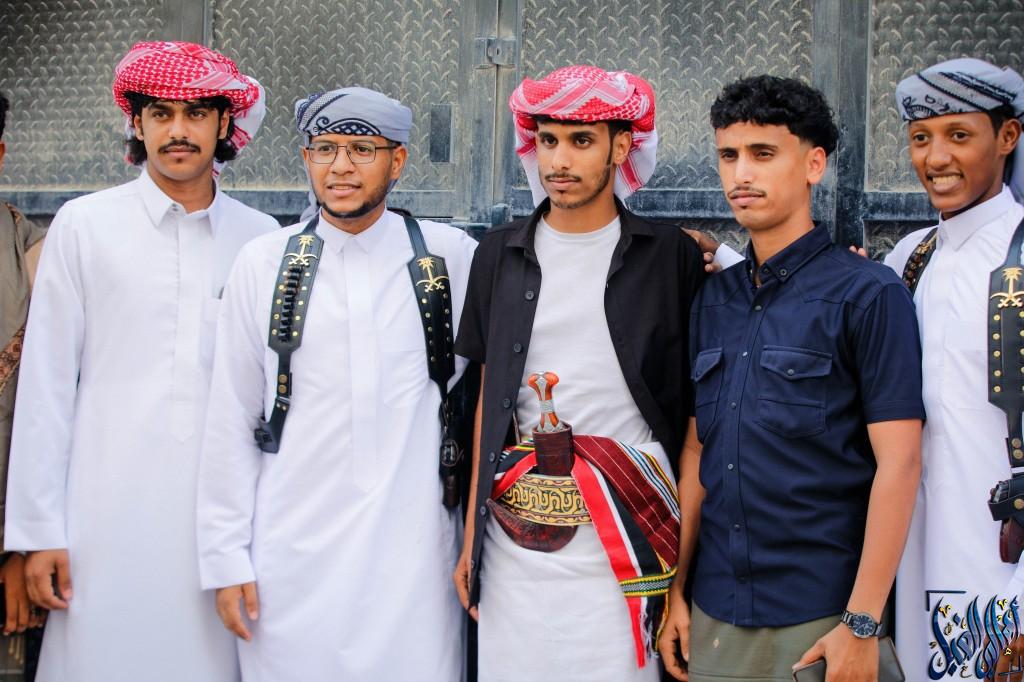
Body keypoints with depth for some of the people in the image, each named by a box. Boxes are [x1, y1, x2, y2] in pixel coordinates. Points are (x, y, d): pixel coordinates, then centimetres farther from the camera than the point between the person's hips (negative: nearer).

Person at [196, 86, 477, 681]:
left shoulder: (452, 256, 2)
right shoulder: (263, 264, 3)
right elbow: (232, 421, 6)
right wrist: (226, 558, 3)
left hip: (415, 556, 0)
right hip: (293, 558, 1)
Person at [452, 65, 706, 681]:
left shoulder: (670, 255, 1)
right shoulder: (501, 255, 9)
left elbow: (693, 402, 4)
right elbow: (489, 399, 13)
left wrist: (688, 538, -3)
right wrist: (471, 535, 10)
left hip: (624, 535, -3)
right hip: (515, 534, 3)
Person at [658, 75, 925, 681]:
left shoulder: (868, 293, -7)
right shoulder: (713, 300, 9)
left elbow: (898, 463, -12)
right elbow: (697, 453, 12)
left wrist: (861, 624, -15)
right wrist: (677, 591, 8)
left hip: (819, 618, -5)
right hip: (715, 613, 5)